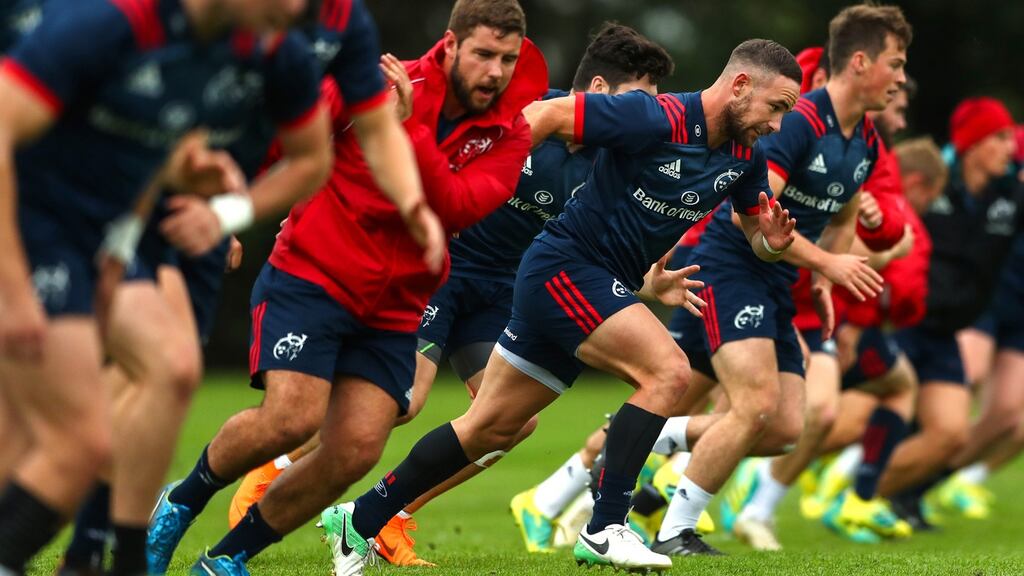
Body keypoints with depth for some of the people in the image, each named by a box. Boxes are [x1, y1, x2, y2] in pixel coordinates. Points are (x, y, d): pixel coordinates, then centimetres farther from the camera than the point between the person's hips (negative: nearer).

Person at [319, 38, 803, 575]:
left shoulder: (745, 156, 3)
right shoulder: (655, 118, -21)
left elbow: (755, 234, 15)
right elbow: (544, 114, -18)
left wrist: (772, 242, -9)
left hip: (603, 288, 8)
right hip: (565, 267, -8)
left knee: (489, 429, 11)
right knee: (668, 369, -23)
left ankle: (358, 520, 20)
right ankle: (604, 531, -20)